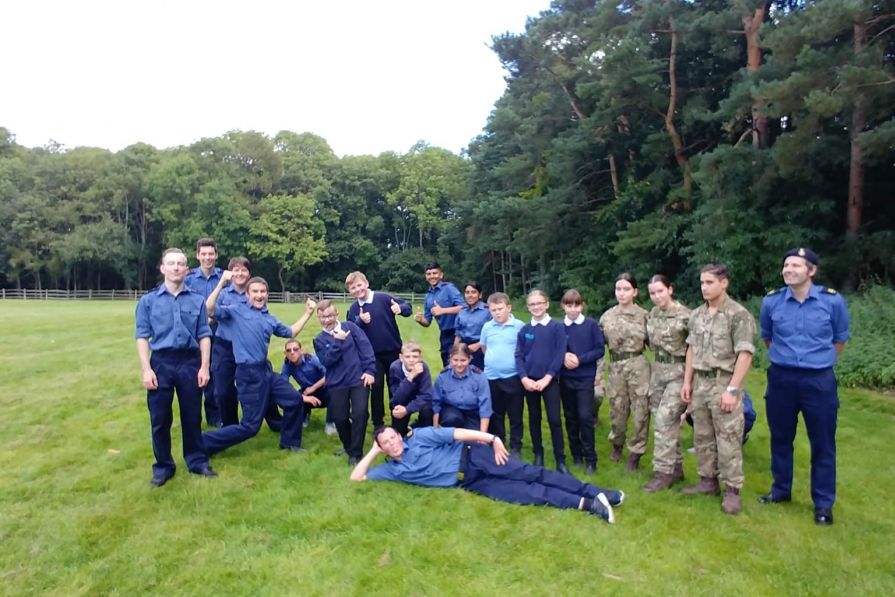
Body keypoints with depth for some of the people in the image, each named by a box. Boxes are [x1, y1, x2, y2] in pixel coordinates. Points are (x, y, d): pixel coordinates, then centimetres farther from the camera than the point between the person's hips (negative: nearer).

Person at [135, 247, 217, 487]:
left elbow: (204, 336, 3)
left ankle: (197, 461, 24)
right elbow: (142, 337, 0)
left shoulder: (197, 300, 4)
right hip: (161, 362, 0)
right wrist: (146, 369, -8)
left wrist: (204, 367, -3)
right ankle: (163, 466, 22)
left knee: (192, 416, 10)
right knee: (160, 418, 8)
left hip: (190, 362, 0)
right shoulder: (148, 300, 2)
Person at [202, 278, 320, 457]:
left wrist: (308, 313, 24)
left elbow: (290, 332, 29)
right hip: (249, 374, -7)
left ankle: (290, 442, 32)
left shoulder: (270, 318, 15)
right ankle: (204, 443, 10)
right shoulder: (237, 310, -4)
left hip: (266, 370, 8)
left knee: (295, 400, 14)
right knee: (250, 426, -4)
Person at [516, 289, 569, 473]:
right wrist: (524, 378, -11)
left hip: (549, 381, -3)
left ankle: (560, 460, 4)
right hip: (529, 381, 3)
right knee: (534, 418, 11)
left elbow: (560, 355, -8)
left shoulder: (557, 327, -3)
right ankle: (538, 454, 23)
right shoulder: (524, 330, 5)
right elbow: (519, 356, 2)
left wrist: (547, 378, -13)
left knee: (554, 419, -4)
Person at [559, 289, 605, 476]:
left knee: (585, 417, -5)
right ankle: (576, 455, 23)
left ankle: (590, 458, 7)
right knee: (571, 418, 10)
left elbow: (599, 350, -4)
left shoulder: (591, 325, -4)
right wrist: (563, 356, -14)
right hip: (565, 378, 2)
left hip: (585, 378, -2)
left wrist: (580, 359, -15)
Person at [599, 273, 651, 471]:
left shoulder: (644, 315, -3)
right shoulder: (607, 316, 5)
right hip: (616, 367, 3)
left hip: (638, 365, -2)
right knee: (617, 409, 12)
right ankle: (617, 444, 36)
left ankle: (635, 453, 16)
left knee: (640, 410, 1)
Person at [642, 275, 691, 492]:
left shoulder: (685, 315, -13)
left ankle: (663, 472, -4)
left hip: (678, 372, -6)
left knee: (664, 419, -12)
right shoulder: (651, 315, 6)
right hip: (657, 370, 7)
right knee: (667, 422, 10)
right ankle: (676, 467, 22)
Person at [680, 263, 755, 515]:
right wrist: (687, 381, 11)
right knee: (702, 437, 14)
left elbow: (745, 354, -15)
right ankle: (708, 480, 26)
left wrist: (732, 389, -19)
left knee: (728, 440, 0)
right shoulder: (696, 314, 9)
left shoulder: (739, 314, -12)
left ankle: (732, 490, 11)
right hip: (700, 383, 7)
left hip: (723, 383, -7)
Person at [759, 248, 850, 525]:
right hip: (781, 378, 2)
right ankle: (781, 489, 31)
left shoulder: (833, 301, -8)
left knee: (823, 443, 6)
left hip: (819, 381, -2)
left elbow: (840, 339, 9)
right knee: (780, 438, 13)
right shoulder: (771, 301, -4)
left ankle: (823, 503, 20)